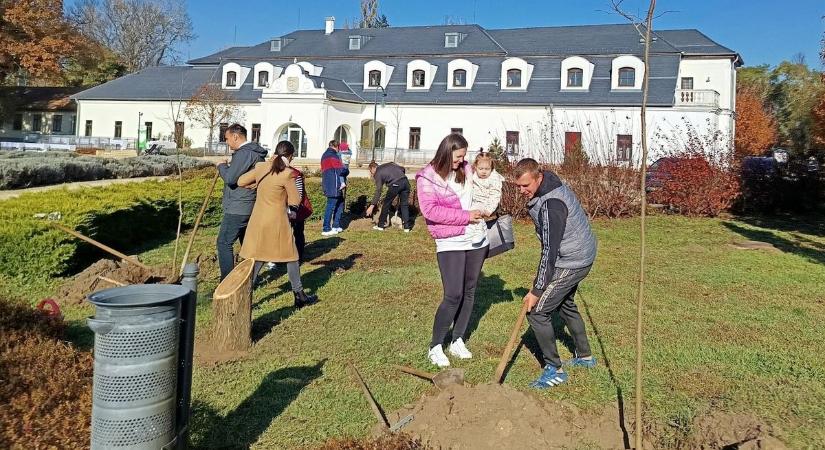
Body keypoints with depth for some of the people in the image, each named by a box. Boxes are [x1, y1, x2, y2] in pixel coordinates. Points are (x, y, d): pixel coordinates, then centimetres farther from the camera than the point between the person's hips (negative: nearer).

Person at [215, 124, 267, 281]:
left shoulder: (244, 153, -17)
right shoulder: (257, 153, 15)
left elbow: (229, 178, -22)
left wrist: (222, 166, -5)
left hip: (237, 209, -10)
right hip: (251, 208, 10)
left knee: (224, 242, -4)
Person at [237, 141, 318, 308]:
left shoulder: (261, 167, 1)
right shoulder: (287, 174, -15)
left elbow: (241, 182, 10)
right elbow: (295, 201, -8)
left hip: (258, 220, 5)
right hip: (277, 221, -5)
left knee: (256, 259, 13)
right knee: (291, 257, 11)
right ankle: (299, 296, 20)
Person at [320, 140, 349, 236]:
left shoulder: (325, 155, 19)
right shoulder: (333, 155, -12)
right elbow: (341, 170, -17)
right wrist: (347, 170, 6)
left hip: (328, 185, 10)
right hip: (334, 186, -10)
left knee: (339, 204, 18)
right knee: (331, 206, -7)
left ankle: (336, 226, 21)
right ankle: (326, 229, -4)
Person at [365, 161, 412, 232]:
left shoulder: (378, 173, 9)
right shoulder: (389, 164, 27)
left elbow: (378, 191, 0)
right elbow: (403, 169, 21)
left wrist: (372, 206, 0)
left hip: (395, 184, -6)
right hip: (405, 181, 6)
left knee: (386, 204, 12)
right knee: (404, 204, 13)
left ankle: (381, 225, 20)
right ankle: (406, 227, 12)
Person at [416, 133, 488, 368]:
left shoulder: (467, 170, 7)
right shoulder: (427, 177, -7)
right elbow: (429, 210, -17)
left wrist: (482, 211, 4)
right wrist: (464, 216, -18)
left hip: (477, 240, 6)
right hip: (450, 243, -6)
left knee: (469, 292, 11)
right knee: (453, 296, -11)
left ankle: (457, 341, 25)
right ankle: (435, 347, 4)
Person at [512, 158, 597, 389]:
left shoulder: (550, 205, -29)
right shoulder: (555, 186, 2)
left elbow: (550, 250, -29)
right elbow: (580, 214, 18)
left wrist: (537, 290, -24)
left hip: (571, 263, -11)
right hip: (581, 256, 11)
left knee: (537, 312, -9)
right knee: (565, 304, 26)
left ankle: (554, 370, 2)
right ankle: (585, 356, 41)